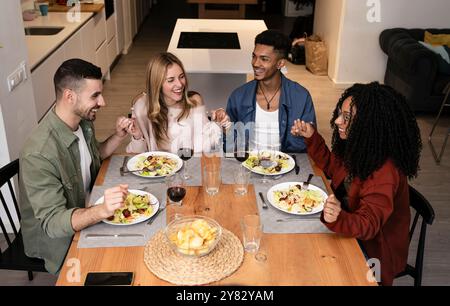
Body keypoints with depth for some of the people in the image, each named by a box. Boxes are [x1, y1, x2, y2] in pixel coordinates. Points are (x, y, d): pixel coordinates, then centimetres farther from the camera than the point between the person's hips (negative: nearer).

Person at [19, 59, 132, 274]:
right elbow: (52, 222, -31)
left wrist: (118, 136, -6)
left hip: (86, 214, 7)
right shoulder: (38, 154, -32)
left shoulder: (83, 121, -7)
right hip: (58, 239, -7)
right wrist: (102, 211, -48)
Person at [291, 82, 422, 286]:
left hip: (373, 251, -7)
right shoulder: (358, 149, -6)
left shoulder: (384, 172, -31)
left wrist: (338, 219, -52)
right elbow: (333, 166, 13)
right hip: (350, 233, 7)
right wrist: (311, 138, 1)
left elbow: (368, 225, -32)